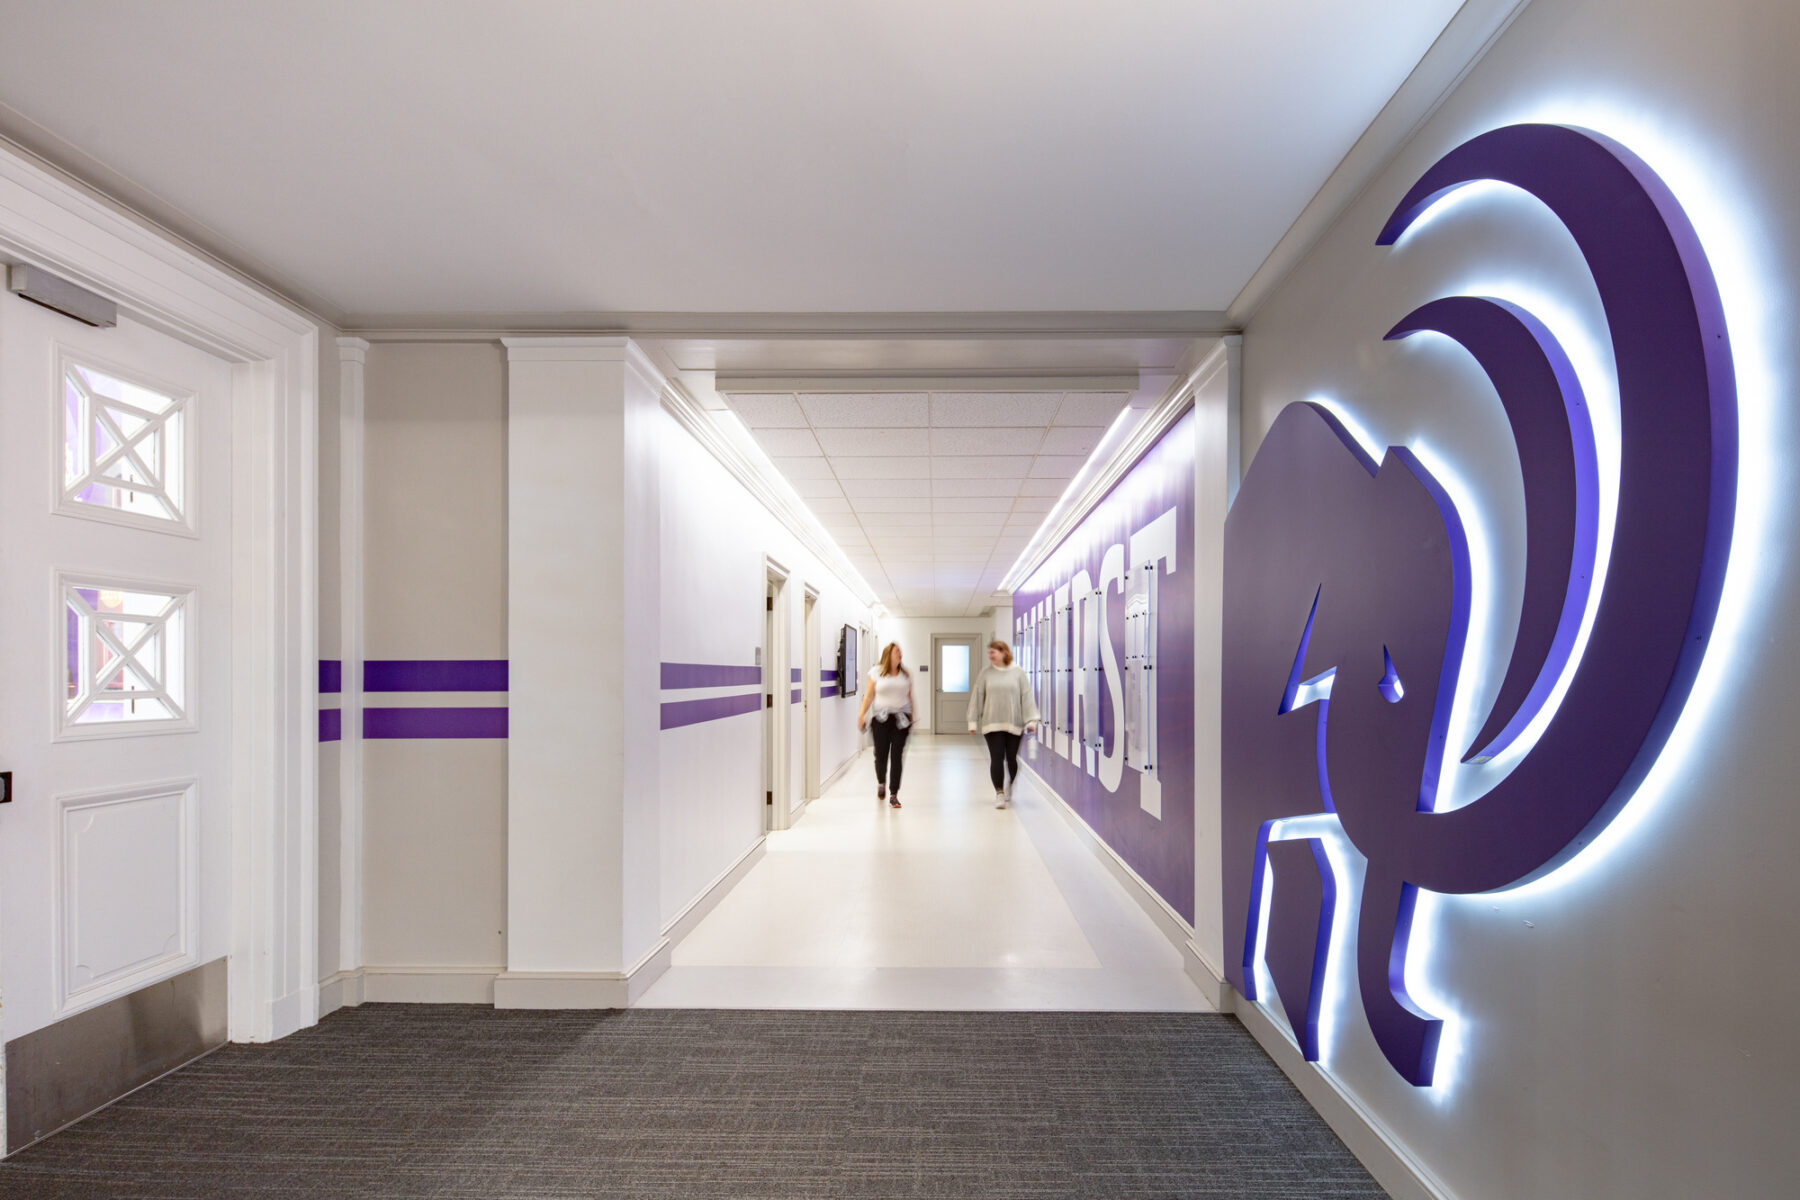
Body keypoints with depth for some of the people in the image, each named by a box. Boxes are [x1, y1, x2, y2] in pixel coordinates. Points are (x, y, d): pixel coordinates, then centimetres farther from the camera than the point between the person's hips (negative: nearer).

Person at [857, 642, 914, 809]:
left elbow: (909, 697, 13)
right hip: (881, 719, -1)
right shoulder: (876, 672, 2)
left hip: (900, 719, 2)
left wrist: (911, 718, 12)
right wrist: (862, 714, -4)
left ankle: (893, 795, 3)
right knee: (881, 754, 1)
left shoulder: (906, 674, 9)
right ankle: (881, 783, 33)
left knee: (897, 756, -3)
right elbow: (869, 696, 2)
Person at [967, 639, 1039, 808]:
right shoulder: (986, 673, 3)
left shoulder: (1018, 673, 1)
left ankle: (1010, 785, 36)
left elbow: (1027, 696, -2)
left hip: (1014, 723, 0)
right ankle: (999, 793, 4)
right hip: (992, 723, 0)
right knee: (996, 759, -4)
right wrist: (973, 721, 1)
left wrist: (1031, 720, -9)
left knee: (1011, 758, 9)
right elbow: (977, 697, 4)